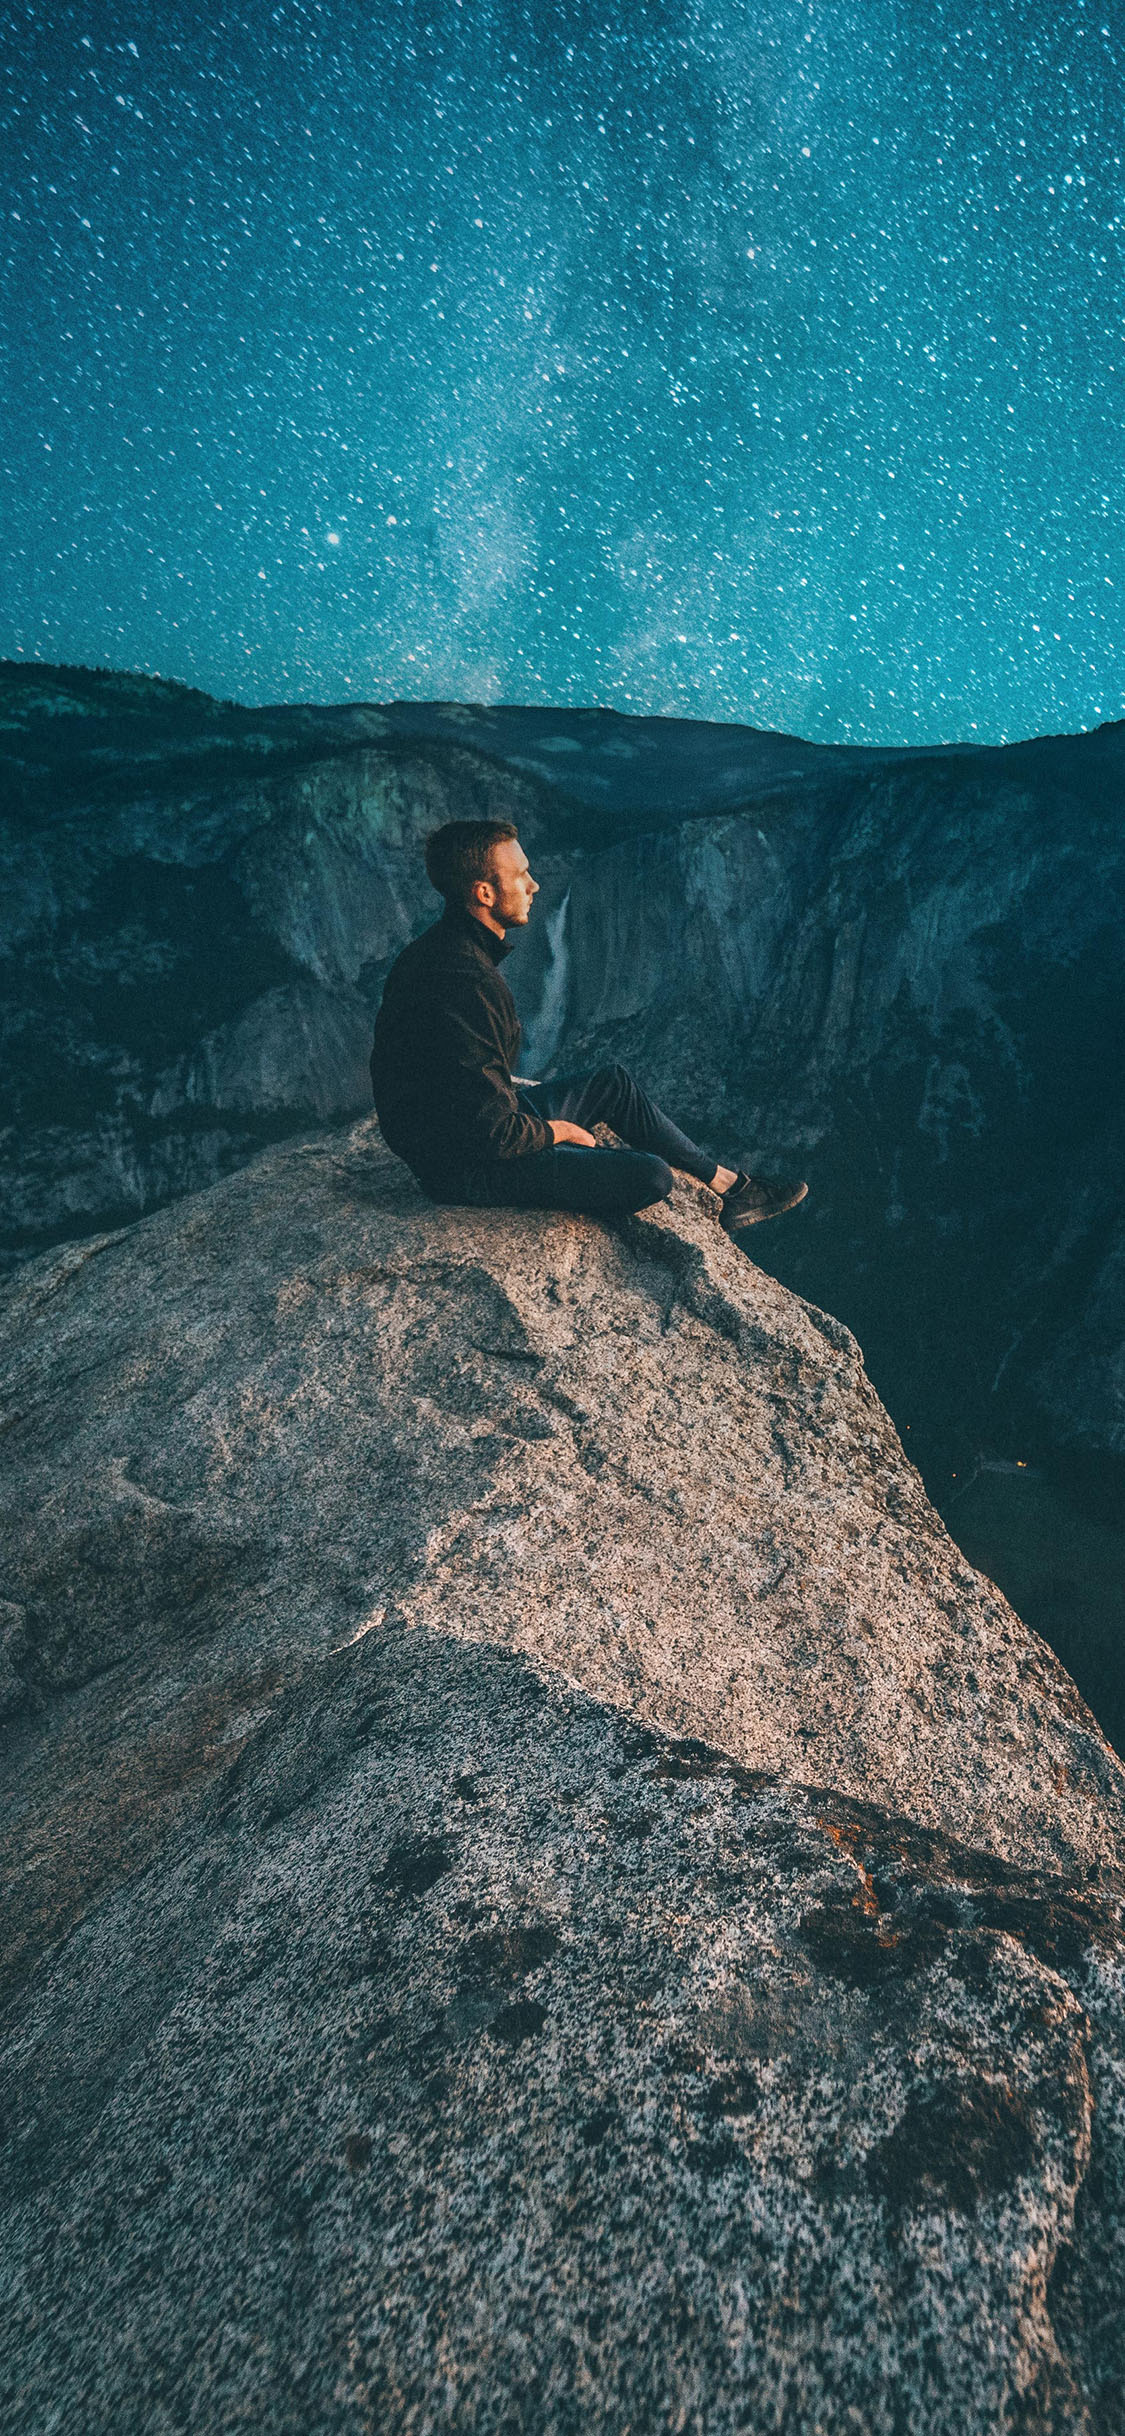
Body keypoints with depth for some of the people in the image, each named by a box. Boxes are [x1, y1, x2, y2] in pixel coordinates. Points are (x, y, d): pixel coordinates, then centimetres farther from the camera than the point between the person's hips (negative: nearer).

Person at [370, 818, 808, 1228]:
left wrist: (513, 1086, 13)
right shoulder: (466, 985, -30)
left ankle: (727, 1182, 26)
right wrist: (557, 1131, -11)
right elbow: (494, 1134, -29)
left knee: (616, 1082, 18)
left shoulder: (440, 946, 3)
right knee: (652, 1177, -15)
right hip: (469, 1167, -11)